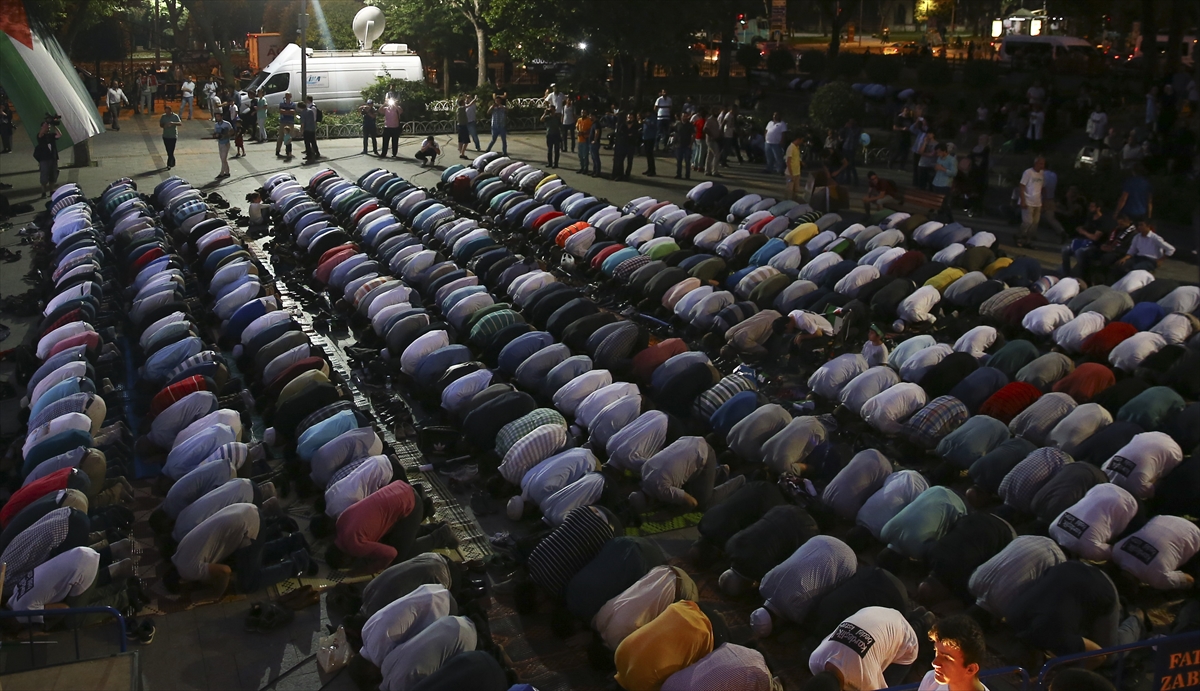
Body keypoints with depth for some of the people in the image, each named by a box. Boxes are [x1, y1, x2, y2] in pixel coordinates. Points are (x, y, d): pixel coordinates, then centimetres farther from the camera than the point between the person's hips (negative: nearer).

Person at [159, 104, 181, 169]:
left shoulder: (175, 116, -4)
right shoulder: (163, 116, 5)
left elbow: (180, 123, -14)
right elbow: (160, 125, 9)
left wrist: (173, 123, -31)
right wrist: (164, 126, -14)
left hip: (173, 136, -4)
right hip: (165, 136, 4)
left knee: (171, 151, -10)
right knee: (168, 151, 9)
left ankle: (169, 164, -11)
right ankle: (173, 163, 25)